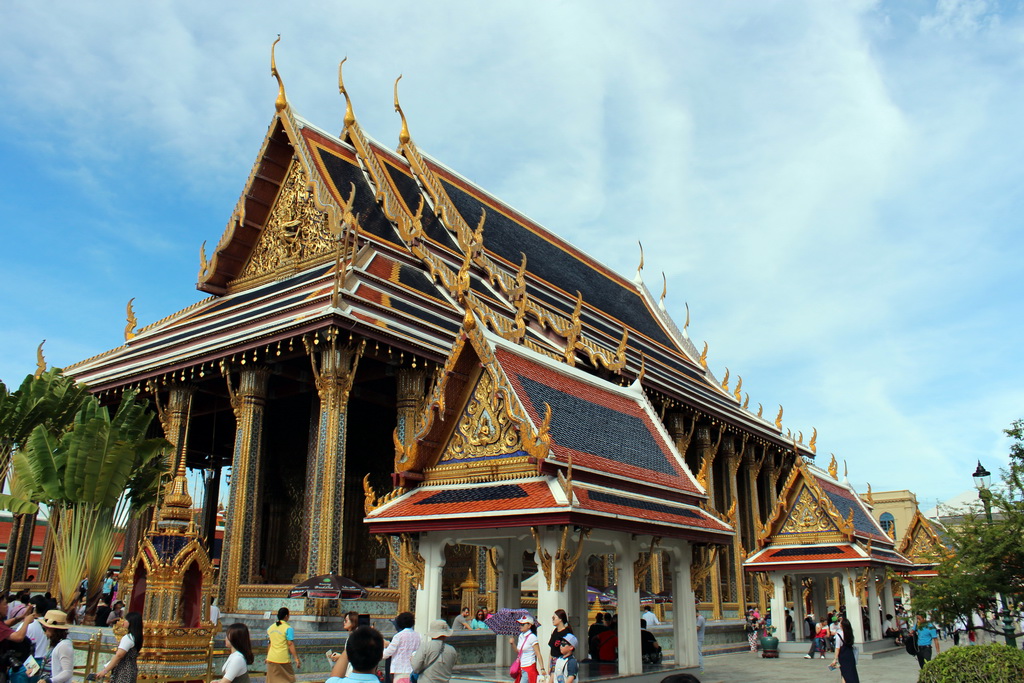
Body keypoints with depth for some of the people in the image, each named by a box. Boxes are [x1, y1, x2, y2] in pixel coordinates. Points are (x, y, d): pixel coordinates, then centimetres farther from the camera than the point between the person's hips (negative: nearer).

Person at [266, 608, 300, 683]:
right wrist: (296, 658, -14)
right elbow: (290, 644, -15)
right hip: (283, 659, -5)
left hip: (271, 658, 5)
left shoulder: (270, 628, 7)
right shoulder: (288, 629, -11)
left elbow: (269, 644, 14)